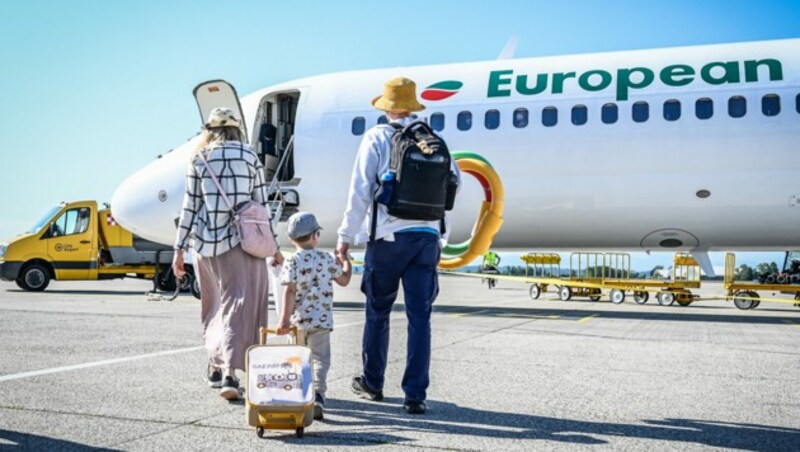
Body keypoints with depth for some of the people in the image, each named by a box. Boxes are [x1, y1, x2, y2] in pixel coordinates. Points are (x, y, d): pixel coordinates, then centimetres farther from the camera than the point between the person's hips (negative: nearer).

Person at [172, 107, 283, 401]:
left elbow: (190, 206, 2)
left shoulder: (200, 160, 5)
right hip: (242, 242, -2)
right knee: (238, 305, -3)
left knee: (213, 305, 17)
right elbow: (261, 206, 3)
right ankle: (229, 373, -14)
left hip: (206, 242, 2)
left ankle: (216, 366, 26)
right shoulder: (251, 159, 4)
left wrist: (180, 248, 7)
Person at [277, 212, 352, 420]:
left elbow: (290, 291, -12)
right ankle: (318, 394, -18)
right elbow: (344, 280, 14)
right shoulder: (327, 259, 2)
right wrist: (346, 263, 34)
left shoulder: (291, 261, -5)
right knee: (320, 358, 0)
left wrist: (284, 318, -15)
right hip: (321, 319, 0)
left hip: (298, 320, 0)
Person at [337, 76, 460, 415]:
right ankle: (415, 395, 3)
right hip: (427, 235, 2)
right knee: (419, 316, 3)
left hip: (388, 236, -2)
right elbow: (453, 180, 12)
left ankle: (372, 383, 26)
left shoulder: (376, 138, -2)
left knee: (378, 311, 13)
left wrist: (346, 236, -3)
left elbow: (360, 191, -6)